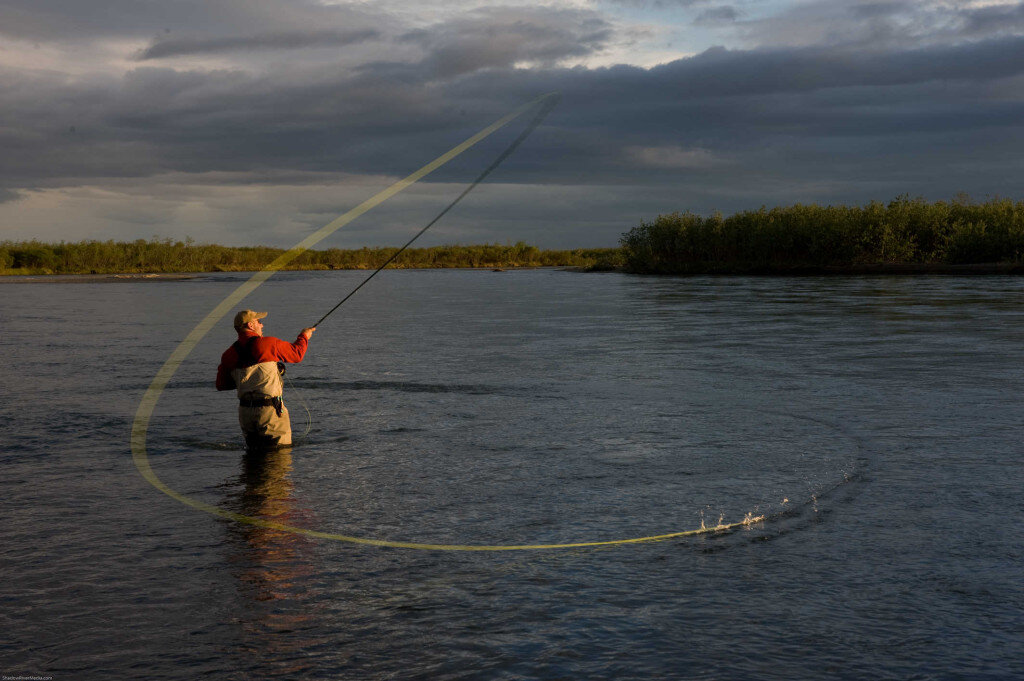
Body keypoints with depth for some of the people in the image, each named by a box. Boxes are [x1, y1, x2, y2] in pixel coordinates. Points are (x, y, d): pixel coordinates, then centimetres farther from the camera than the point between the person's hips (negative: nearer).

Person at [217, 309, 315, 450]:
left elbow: (221, 385, 14)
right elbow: (297, 354, 5)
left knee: (253, 447, 19)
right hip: (269, 409, -5)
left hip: (245, 411, 5)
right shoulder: (268, 343, -8)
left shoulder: (229, 355, 5)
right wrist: (304, 336, 23)